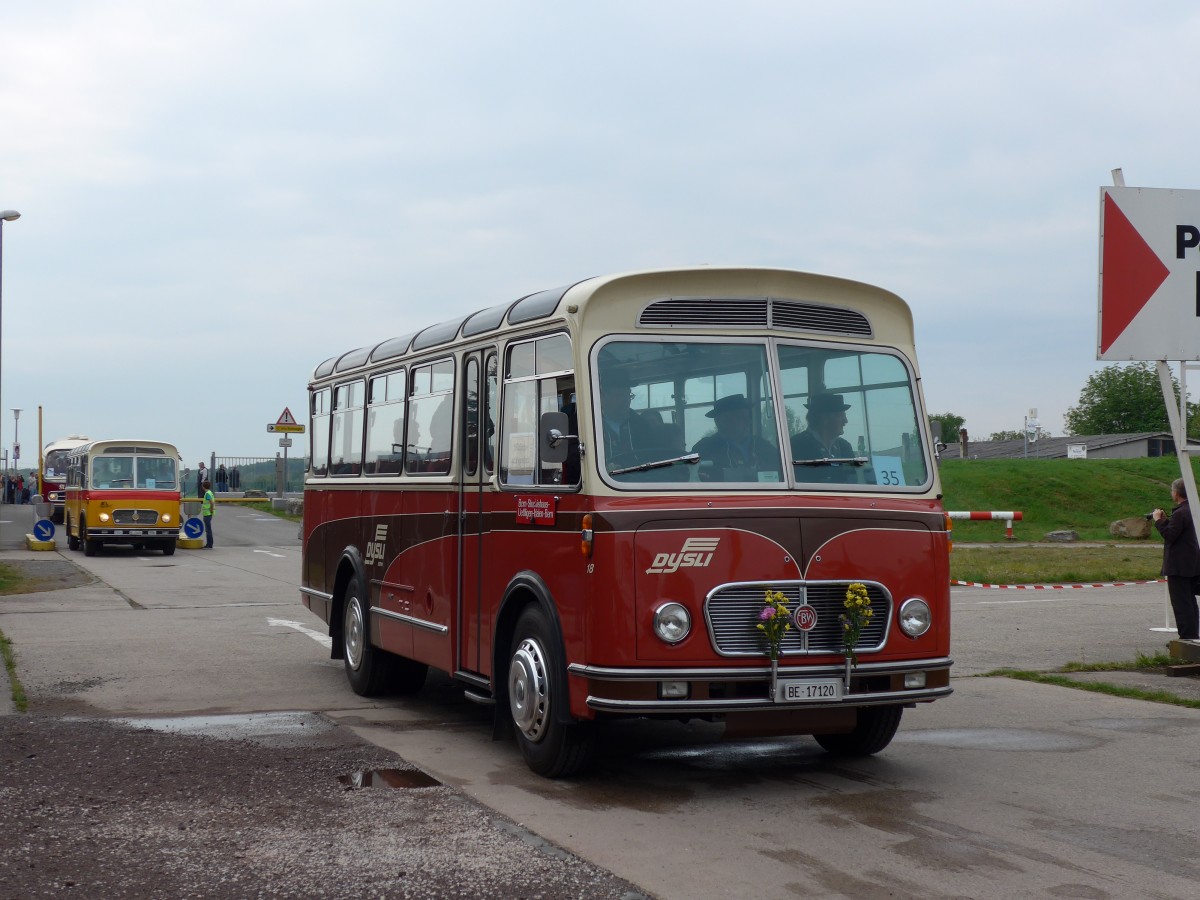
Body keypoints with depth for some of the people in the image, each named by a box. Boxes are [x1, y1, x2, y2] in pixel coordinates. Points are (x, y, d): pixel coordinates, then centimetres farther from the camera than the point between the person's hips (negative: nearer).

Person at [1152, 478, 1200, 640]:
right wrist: (1165, 520, 11)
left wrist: (1159, 521, -9)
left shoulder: (1179, 514, -19)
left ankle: (1187, 636, -7)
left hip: (1179, 566, -10)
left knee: (1181, 603, -6)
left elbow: (1169, 535, -21)